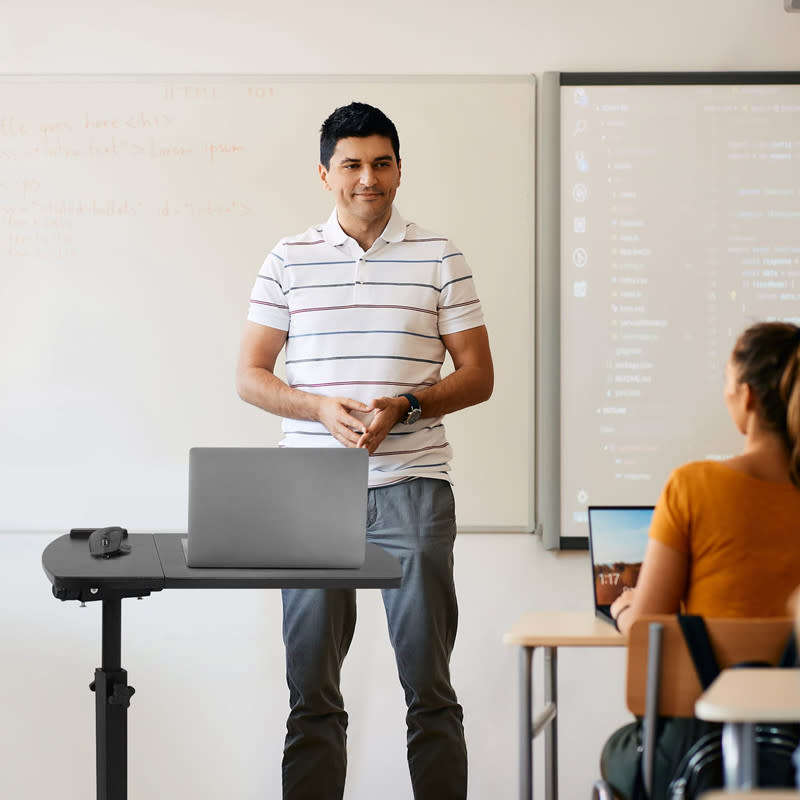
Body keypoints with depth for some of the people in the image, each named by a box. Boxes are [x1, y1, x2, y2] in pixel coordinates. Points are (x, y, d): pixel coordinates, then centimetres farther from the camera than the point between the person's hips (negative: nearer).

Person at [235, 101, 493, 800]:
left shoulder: (439, 258, 6)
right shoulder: (289, 260, 8)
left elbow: (478, 375, 6)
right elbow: (249, 376, 7)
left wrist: (404, 407, -12)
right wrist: (322, 408, -11)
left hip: (413, 485, -1)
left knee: (429, 682, 0)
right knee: (311, 684, 4)